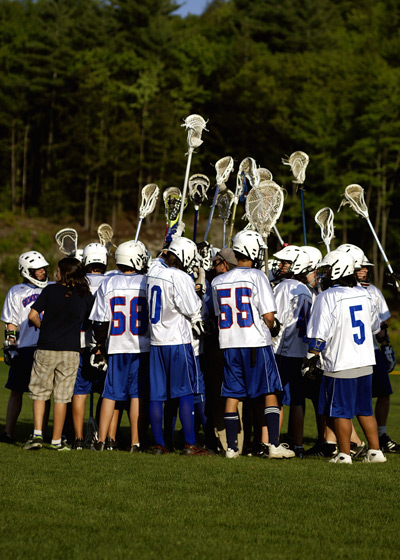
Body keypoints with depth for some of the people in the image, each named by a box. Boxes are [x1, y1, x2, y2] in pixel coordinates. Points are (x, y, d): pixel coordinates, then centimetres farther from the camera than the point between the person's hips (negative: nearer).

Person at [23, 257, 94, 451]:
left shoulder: (51, 290, -4)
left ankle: (37, 434, -2)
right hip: (71, 350, 1)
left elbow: (33, 315, -6)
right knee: (61, 397, 7)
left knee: (39, 393, 11)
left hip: (46, 348, -1)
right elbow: (89, 323, 4)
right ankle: (56, 440, 8)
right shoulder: (86, 296, 0)